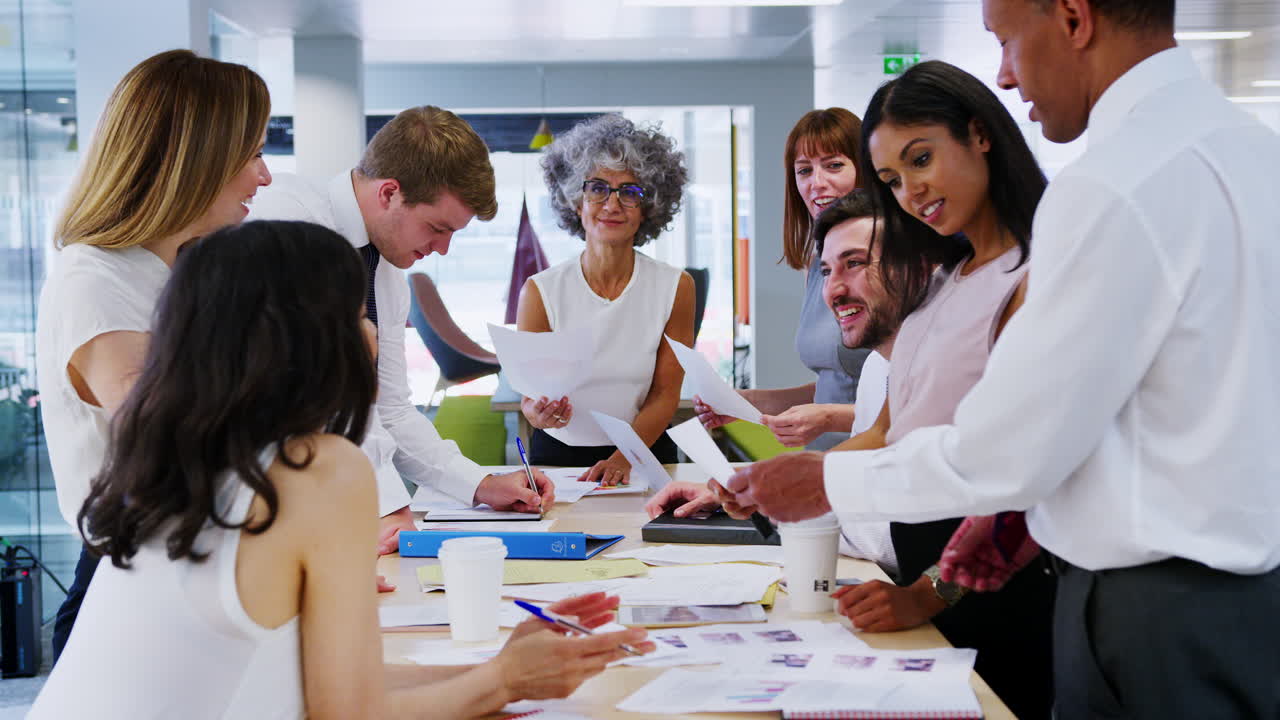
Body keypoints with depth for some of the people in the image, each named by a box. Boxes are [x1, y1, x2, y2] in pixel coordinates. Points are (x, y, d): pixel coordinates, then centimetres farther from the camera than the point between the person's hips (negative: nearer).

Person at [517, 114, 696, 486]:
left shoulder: (676, 287, -1)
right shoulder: (540, 291, -3)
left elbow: (665, 395, 0)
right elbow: (530, 395, -1)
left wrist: (623, 458, -16)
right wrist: (537, 412, -25)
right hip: (557, 455, 0)